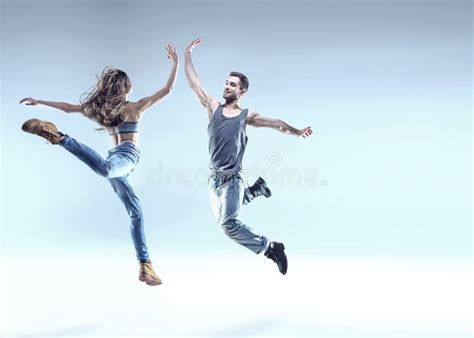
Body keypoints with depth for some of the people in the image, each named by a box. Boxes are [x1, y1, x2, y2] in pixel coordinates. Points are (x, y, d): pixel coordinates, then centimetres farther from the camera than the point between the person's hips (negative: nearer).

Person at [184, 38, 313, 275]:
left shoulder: (246, 116, -1)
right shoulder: (213, 108, 7)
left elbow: (275, 123, -9)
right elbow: (194, 83, 8)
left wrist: (297, 132, -22)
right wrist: (187, 54, 9)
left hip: (232, 179, -5)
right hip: (214, 178, 5)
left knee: (229, 224, -17)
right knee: (221, 219, 21)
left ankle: (270, 248, -2)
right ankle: (255, 190, 40)